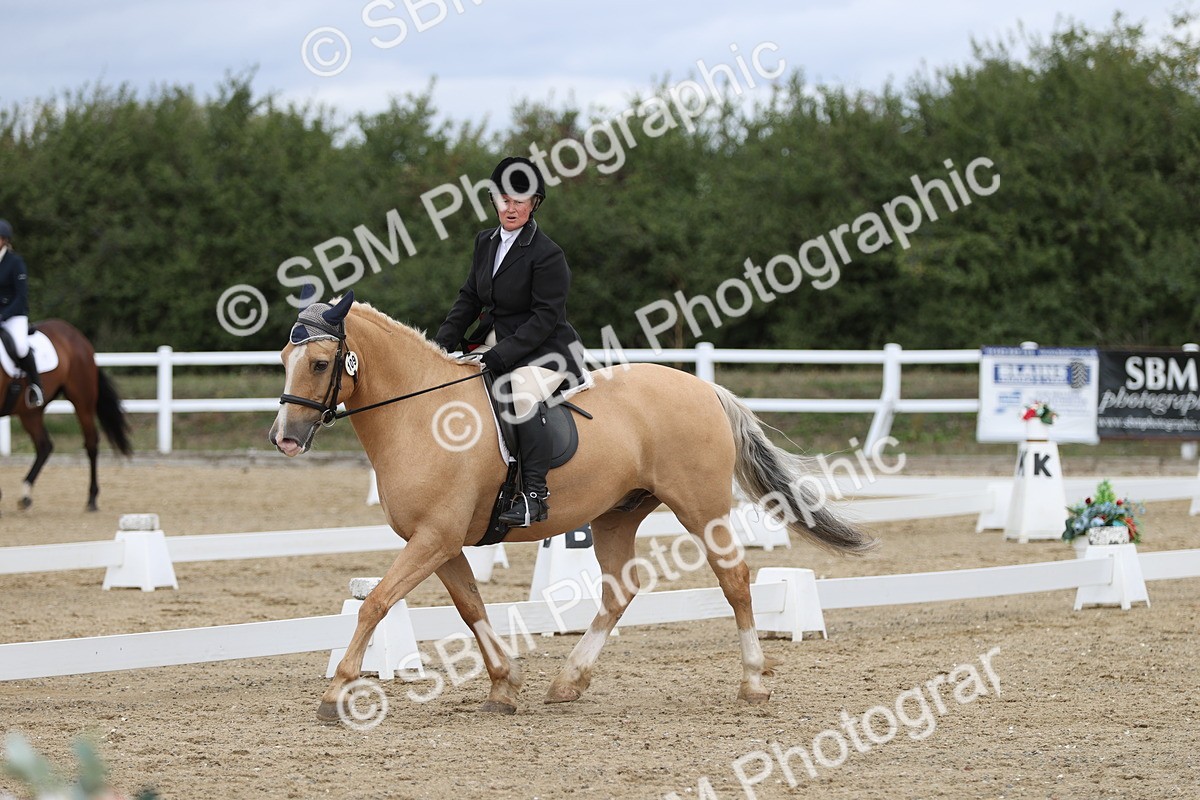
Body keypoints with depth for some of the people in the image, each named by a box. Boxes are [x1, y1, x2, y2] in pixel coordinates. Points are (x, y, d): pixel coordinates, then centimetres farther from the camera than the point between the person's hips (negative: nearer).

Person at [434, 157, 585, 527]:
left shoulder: (548, 255, -15)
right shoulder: (486, 242, 8)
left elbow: (545, 317, -18)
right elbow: (469, 299, 14)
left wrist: (500, 357, -23)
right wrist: (442, 343, 1)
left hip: (542, 350, -8)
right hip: (493, 341, 8)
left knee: (523, 393, -34)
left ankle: (534, 495, -35)